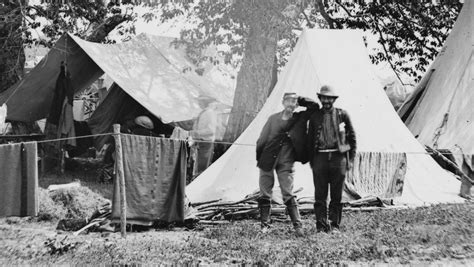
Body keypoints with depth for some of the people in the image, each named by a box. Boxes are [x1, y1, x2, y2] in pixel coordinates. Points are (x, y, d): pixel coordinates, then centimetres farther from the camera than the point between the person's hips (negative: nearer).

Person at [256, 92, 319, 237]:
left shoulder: (300, 118, 4)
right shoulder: (273, 118, 4)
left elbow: (314, 106, 7)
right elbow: (262, 140, 6)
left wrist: (299, 100, 5)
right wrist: (259, 158, 2)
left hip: (286, 162, -1)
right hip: (268, 160, 1)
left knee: (288, 194, -6)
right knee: (265, 194, 5)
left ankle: (298, 226, -3)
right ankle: (264, 225, 14)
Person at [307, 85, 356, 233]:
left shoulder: (342, 115, 6)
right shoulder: (315, 117, 9)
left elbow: (352, 137, 10)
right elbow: (310, 140, 13)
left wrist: (351, 159, 4)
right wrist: (311, 161, 7)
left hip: (338, 157, -1)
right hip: (320, 157, 1)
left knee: (337, 195, 4)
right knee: (320, 195, -1)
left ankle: (334, 224, 13)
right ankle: (321, 225, 4)